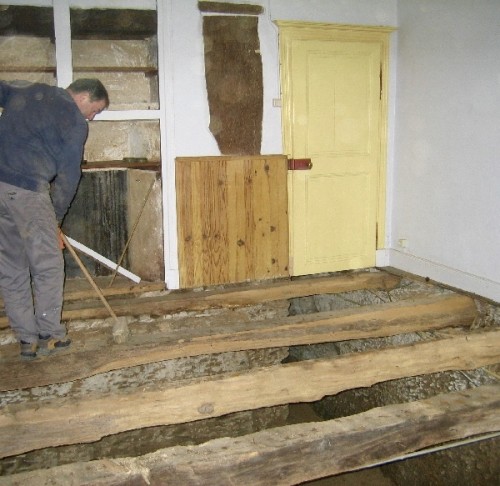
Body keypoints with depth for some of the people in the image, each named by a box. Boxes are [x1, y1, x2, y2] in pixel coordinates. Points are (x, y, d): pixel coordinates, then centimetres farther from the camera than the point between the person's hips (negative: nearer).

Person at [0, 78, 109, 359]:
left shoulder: (25, 90, 19)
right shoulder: (76, 122, 1)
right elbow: (68, 176, 2)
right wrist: (55, 220, 11)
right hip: (27, 188, -7)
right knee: (48, 265, 8)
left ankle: (28, 339, 19)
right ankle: (50, 336, 16)